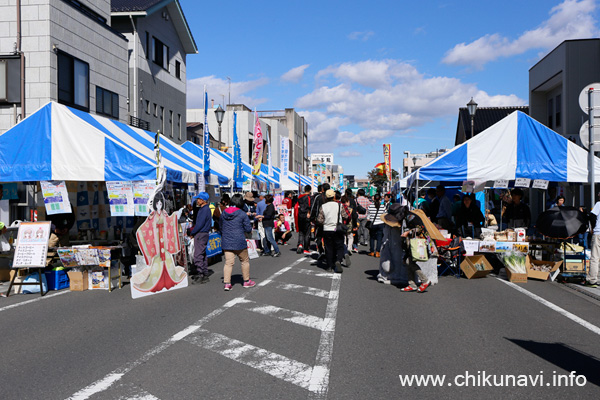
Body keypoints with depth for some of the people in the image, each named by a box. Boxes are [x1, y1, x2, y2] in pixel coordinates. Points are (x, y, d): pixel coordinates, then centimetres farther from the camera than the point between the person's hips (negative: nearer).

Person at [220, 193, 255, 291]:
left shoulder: (223, 213, 4)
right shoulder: (242, 214, -10)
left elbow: (220, 225, 17)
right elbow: (248, 229, -6)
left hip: (226, 242, 4)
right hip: (239, 242, -4)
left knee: (228, 262, 3)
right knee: (245, 261, 14)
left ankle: (226, 283, -4)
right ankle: (246, 281, 23)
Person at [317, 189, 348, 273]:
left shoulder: (323, 207, -3)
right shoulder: (339, 205, -6)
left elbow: (319, 220, -2)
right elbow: (345, 216, -2)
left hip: (327, 230, 2)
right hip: (338, 230, -1)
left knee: (328, 248, 9)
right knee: (339, 247, 5)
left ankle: (329, 266, 11)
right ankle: (338, 261, -19)